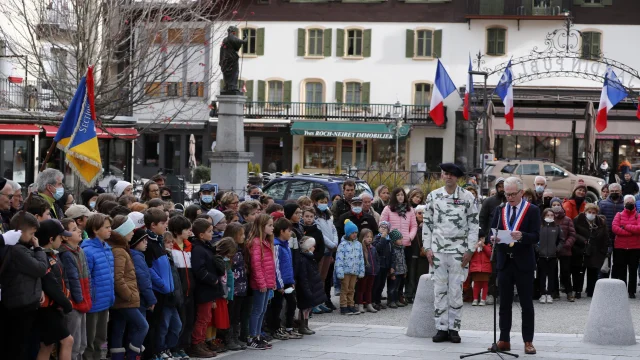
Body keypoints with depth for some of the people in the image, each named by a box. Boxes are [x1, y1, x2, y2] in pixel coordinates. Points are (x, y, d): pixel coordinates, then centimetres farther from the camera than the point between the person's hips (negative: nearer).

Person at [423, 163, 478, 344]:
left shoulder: (468, 197, 0)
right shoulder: (433, 196, 6)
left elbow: (473, 225, 0)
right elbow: (427, 223, 9)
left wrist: (470, 250, -5)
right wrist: (427, 248, 1)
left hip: (459, 250, -2)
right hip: (438, 249, 2)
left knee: (455, 290, 0)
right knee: (440, 290, 3)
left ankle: (454, 329, 6)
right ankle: (441, 328, 8)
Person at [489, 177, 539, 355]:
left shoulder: (532, 210, -3)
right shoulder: (500, 210, 10)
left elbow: (536, 237, -10)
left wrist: (521, 235, -28)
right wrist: (494, 238, -13)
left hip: (523, 262, -4)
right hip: (504, 261, 4)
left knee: (526, 304, 1)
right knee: (504, 303, 7)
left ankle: (528, 341, 6)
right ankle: (504, 340, 11)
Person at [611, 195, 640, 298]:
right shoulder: (619, 215, 6)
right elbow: (614, 228, -10)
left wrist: (625, 226, -12)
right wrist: (631, 232, -13)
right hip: (620, 247, 1)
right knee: (621, 270, 5)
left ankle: (632, 291, 9)